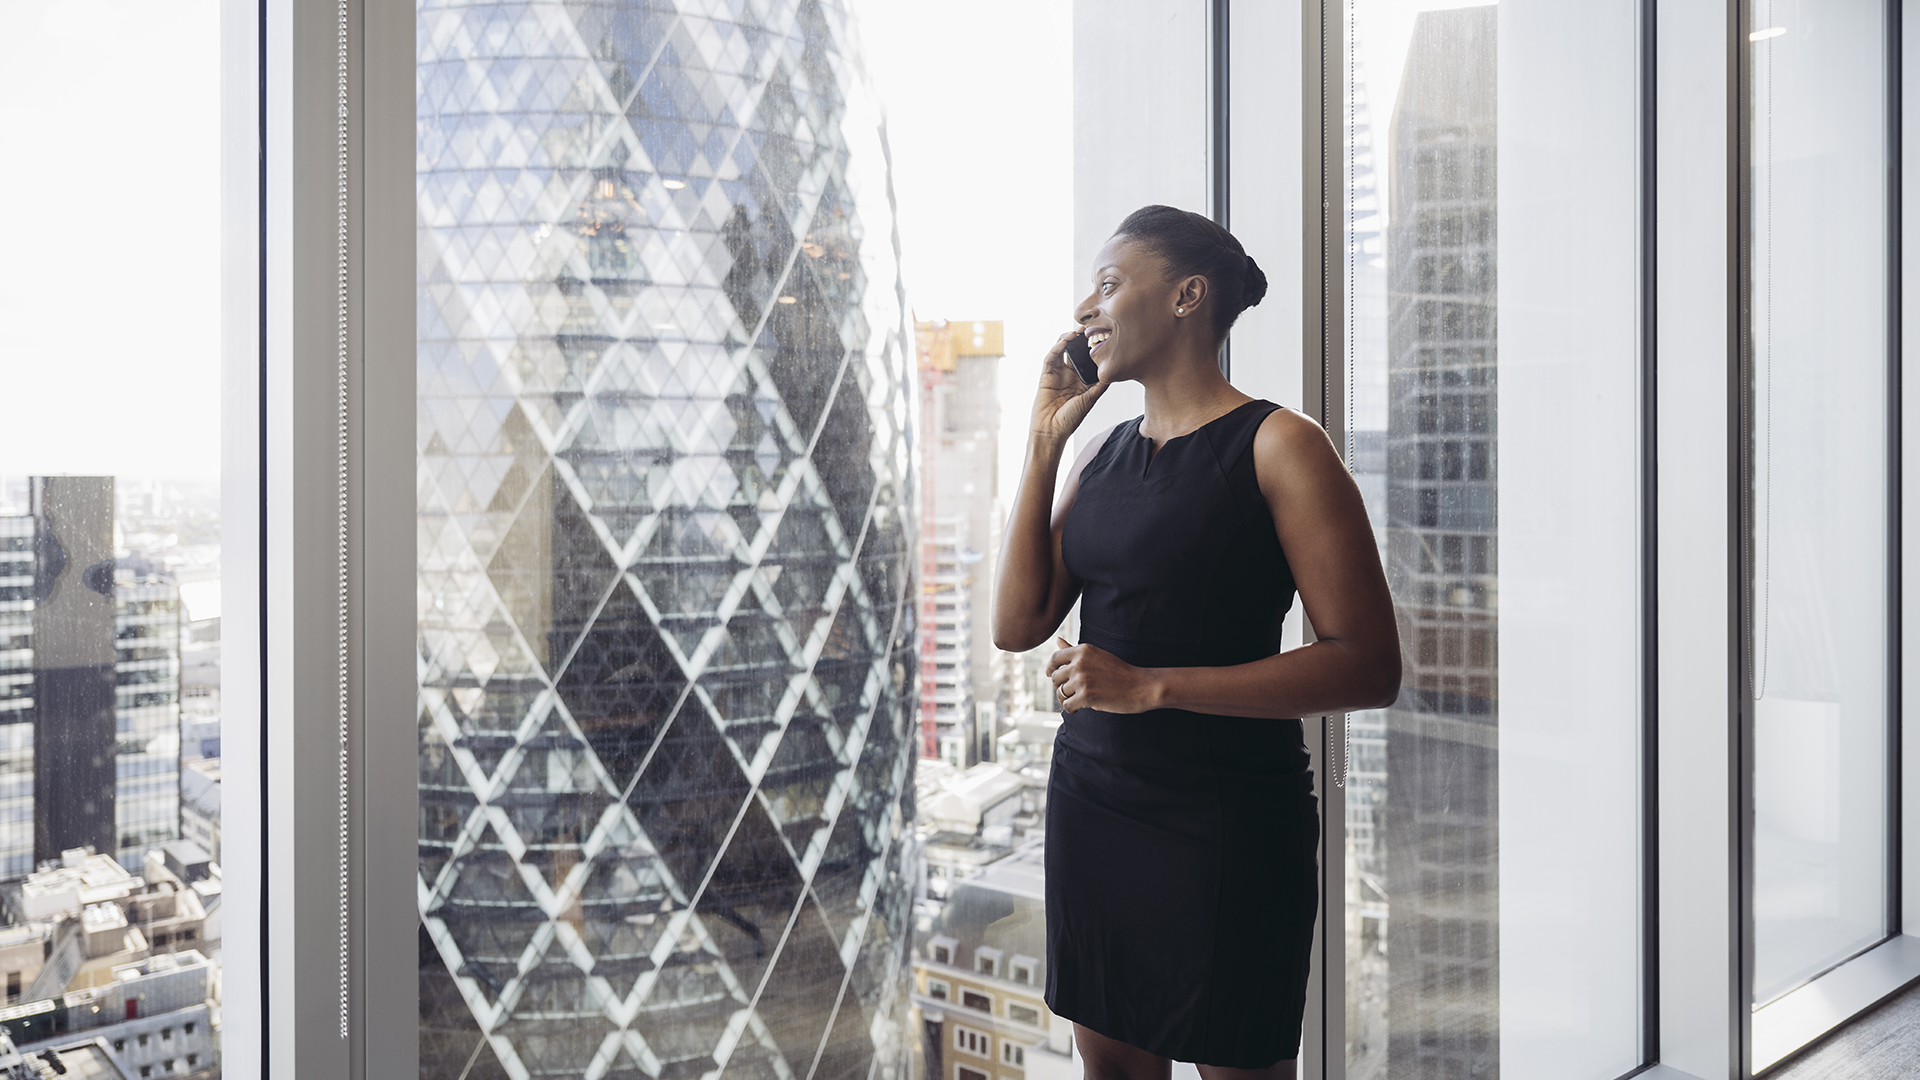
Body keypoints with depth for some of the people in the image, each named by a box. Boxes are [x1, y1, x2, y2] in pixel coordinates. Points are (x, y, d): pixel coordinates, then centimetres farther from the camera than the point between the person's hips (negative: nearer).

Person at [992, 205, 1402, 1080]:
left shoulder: (1277, 446, -10)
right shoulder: (1103, 454, 10)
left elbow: (1370, 666, -16)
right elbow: (1018, 626, 2)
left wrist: (1152, 686, -21)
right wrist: (1042, 440, 0)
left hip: (1227, 815, -6)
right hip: (1092, 799, 6)